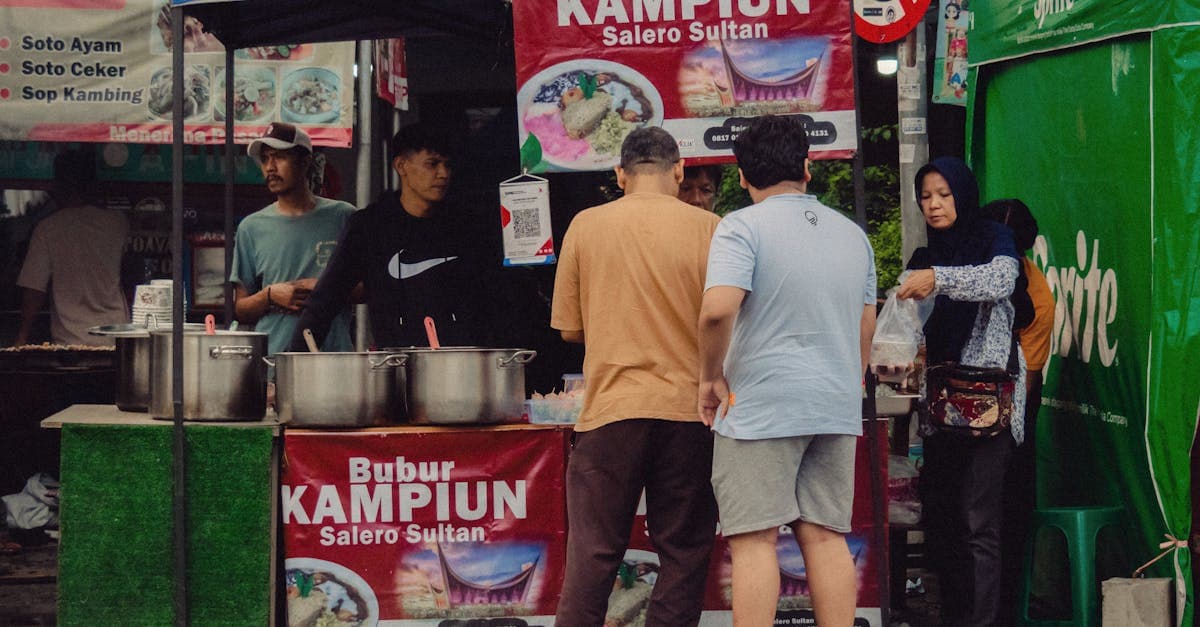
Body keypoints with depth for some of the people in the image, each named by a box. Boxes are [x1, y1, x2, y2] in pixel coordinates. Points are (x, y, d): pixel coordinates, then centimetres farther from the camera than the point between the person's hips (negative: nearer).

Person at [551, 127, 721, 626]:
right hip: (689, 407, 0)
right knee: (684, 553, 6)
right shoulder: (708, 229, -1)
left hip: (611, 409, 1)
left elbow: (569, 328, 6)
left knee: (592, 552, 4)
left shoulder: (585, 226, 3)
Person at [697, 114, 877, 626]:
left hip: (761, 405, -6)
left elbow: (718, 309, -22)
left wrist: (711, 377, -8)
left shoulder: (742, 227, -8)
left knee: (754, 540, -5)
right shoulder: (852, 235, 14)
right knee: (825, 535, 7)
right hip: (837, 406, 6)